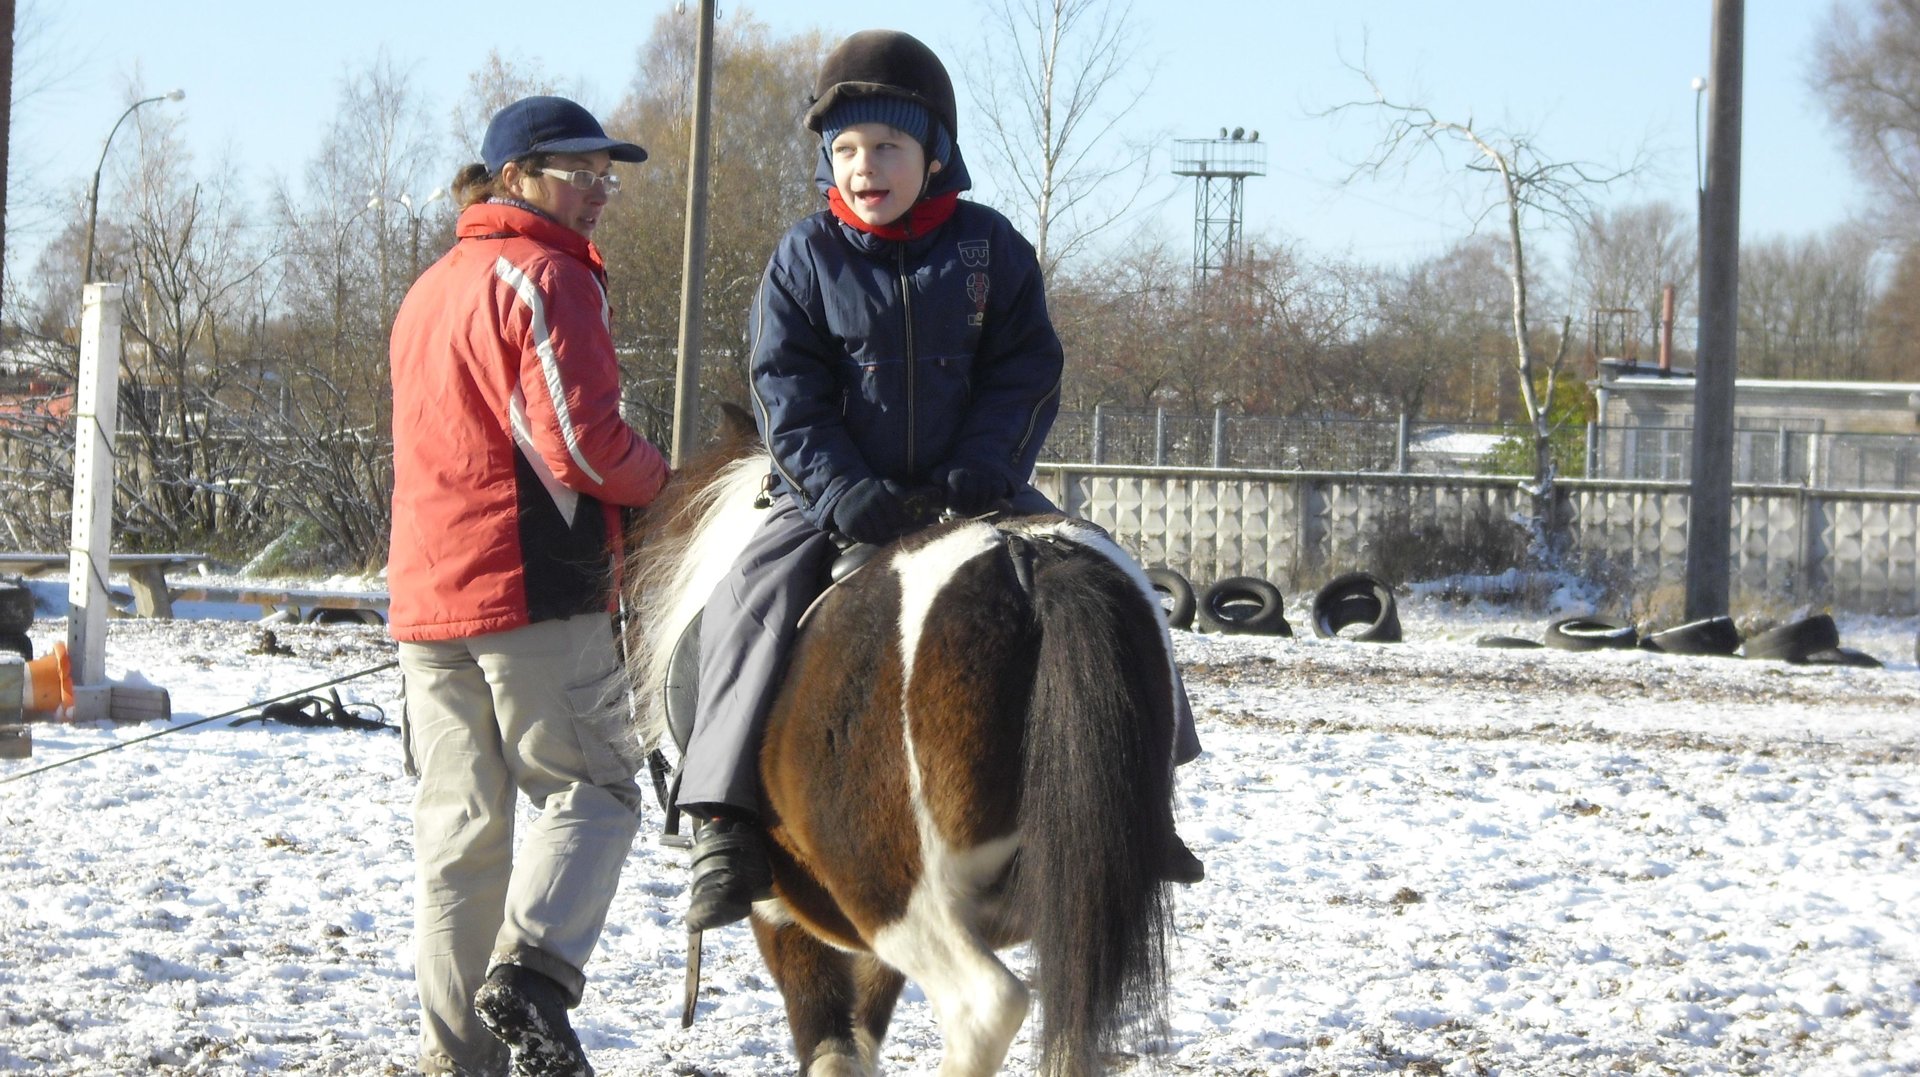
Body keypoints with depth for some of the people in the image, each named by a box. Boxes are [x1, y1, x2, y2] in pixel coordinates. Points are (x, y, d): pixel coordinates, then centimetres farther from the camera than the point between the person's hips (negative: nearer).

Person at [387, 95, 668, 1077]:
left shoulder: (430, 288, 21)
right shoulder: (546, 277, -8)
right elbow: (581, 442, -17)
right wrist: (657, 479, 1)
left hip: (425, 592, 8)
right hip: (536, 590, -8)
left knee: (459, 823, 9)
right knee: (591, 788, 0)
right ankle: (532, 972, -20)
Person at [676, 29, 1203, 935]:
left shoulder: (989, 250, 0)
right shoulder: (806, 259, -2)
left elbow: (1026, 376, -1)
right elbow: (786, 393, -5)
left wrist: (977, 473, -17)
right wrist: (839, 489, -20)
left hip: (970, 488, 1)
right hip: (836, 496, -1)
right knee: (757, 597, -25)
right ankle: (725, 829, -27)